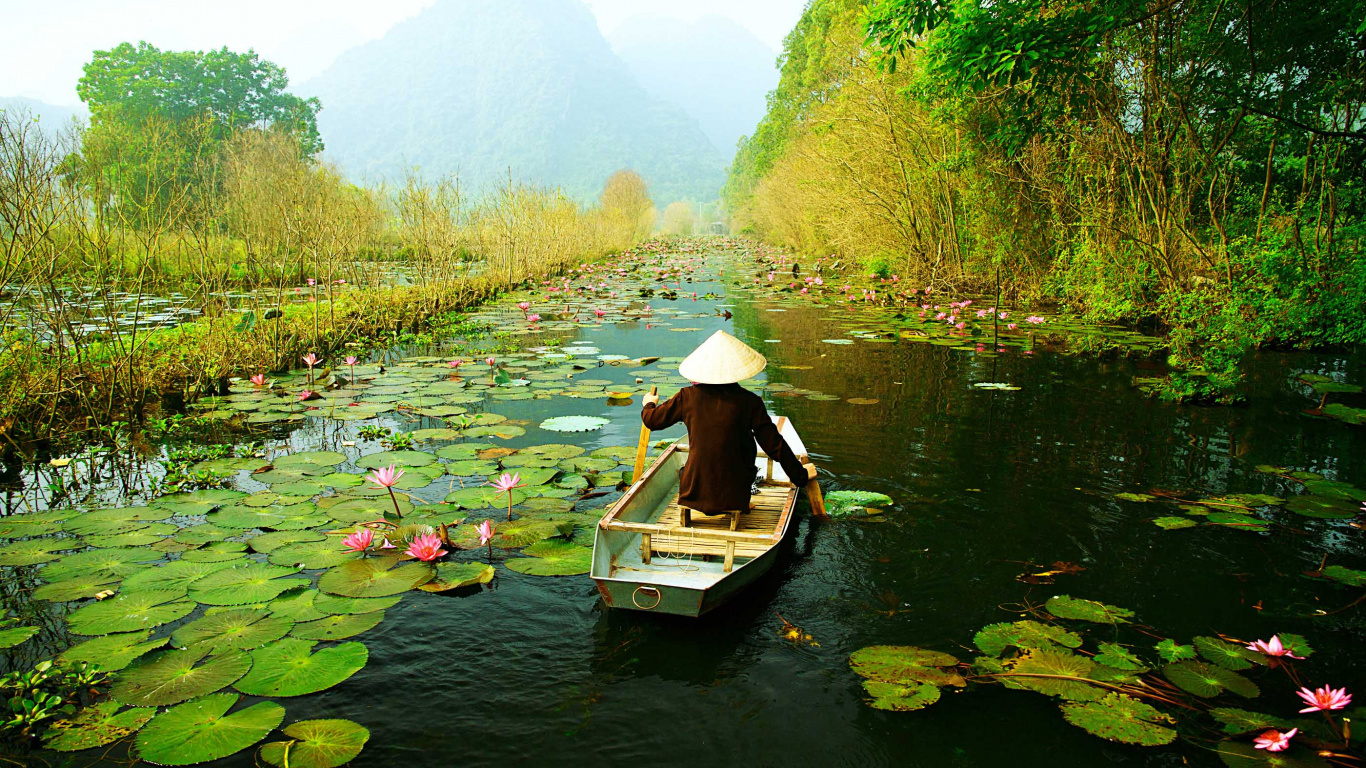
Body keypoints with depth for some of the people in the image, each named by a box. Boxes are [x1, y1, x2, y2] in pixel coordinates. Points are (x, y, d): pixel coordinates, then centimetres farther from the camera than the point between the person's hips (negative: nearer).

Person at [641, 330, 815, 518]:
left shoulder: (688, 396, -6)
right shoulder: (749, 401, -9)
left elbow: (652, 420, 9)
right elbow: (774, 444, -6)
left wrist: (649, 404, 33)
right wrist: (800, 474, 9)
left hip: (694, 494, 2)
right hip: (734, 497, -2)